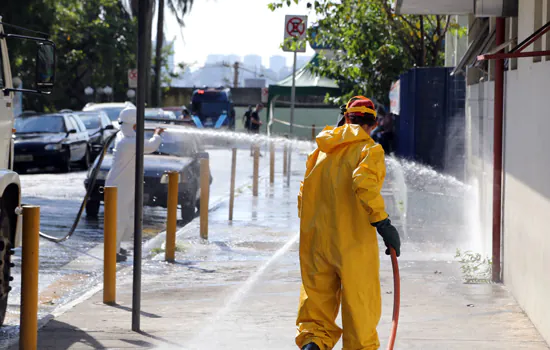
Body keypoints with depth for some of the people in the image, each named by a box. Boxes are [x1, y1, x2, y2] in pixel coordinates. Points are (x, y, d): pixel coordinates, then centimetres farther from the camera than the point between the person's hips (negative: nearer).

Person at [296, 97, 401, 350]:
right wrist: (383, 224, -21)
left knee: (317, 302, 11)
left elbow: (304, 193, 15)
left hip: (315, 242, 5)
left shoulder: (321, 150, 12)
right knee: (360, 304, 7)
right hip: (353, 243, -5)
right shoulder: (369, 149, -5)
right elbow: (364, 183, -23)